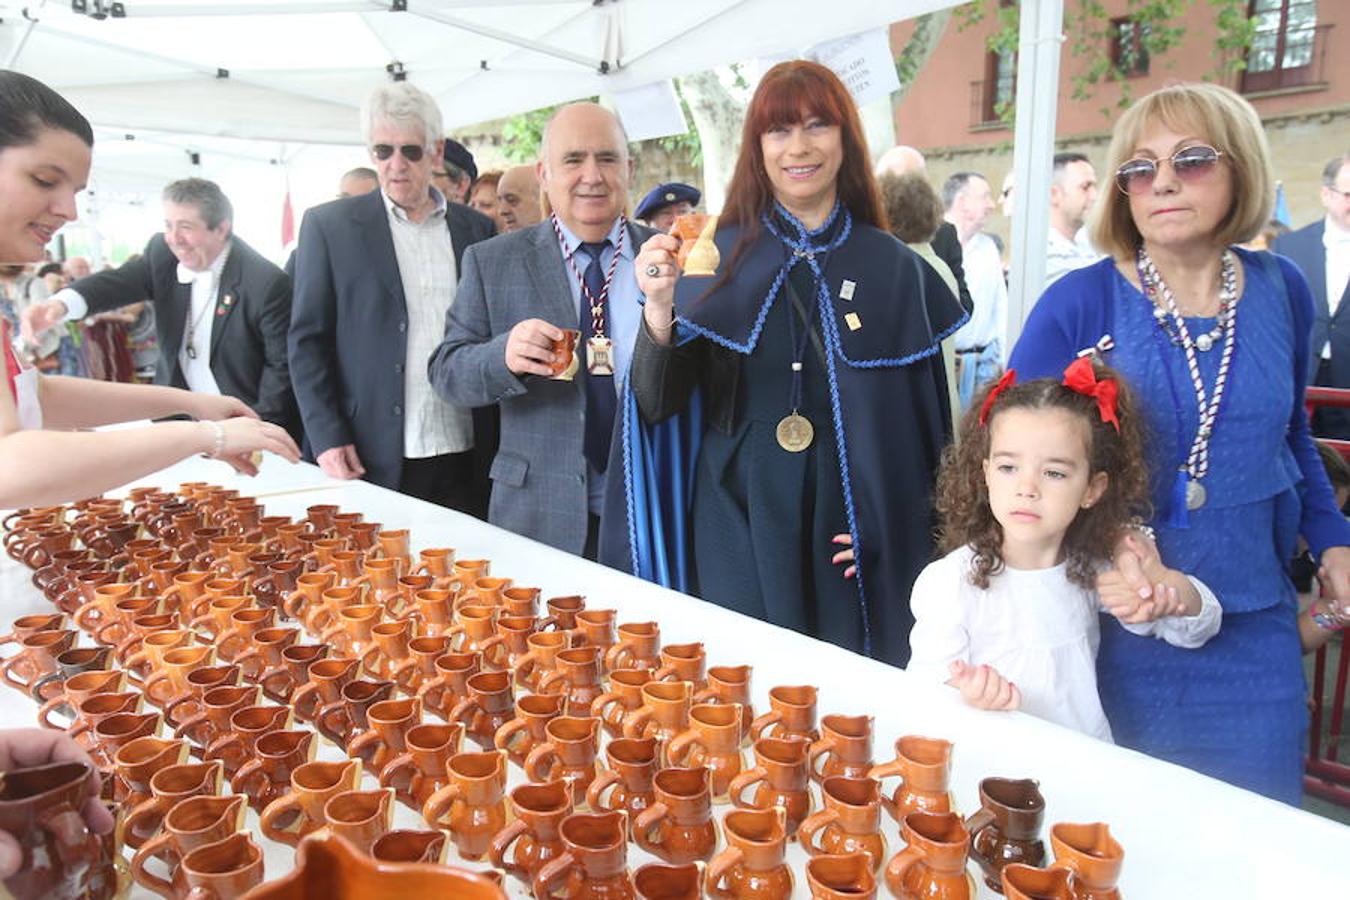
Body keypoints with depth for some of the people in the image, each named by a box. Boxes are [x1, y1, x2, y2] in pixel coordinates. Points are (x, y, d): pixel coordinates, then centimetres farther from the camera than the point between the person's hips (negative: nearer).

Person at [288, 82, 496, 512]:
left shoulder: (476, 229, 9)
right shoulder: (328, 225, 2)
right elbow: (307, 341, 1)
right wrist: (327, 439, -8)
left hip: (466, 461, 2)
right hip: (374, 460, -2)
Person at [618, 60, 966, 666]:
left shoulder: (894, 267, 1)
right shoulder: (717, 258, -1)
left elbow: (929, 424, 7)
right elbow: (656, 406, -6)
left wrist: (921, 535, 2)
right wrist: (659, 309, -22)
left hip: (857, 538, 1)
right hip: (739, 531, 0)